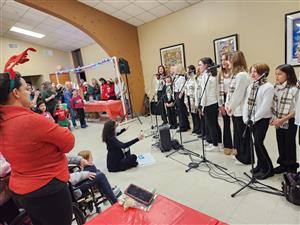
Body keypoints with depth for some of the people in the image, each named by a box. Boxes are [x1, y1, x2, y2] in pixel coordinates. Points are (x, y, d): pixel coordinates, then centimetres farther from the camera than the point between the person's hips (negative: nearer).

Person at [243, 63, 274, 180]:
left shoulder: (268, 87, -13)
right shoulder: (251, 86, 9)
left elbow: (265, 107, -19)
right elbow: (246, 103, 7)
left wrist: (254, 119, -15)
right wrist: (246, 118, 0)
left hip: (262, 119, -7)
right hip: (252, 119, 7)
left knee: (258, 143, -7)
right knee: (257, 143, 13)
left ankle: (268, 169, 10)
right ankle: (261, 165, 27)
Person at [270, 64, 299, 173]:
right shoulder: (276, 88, 3)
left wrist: (283, 119, -21)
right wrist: (273, 118, 1)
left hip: (289, 122, -5)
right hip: (278, 122, 6)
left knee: (289, 144, 7)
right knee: (280, 143, 15)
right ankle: (283, 164, 31)